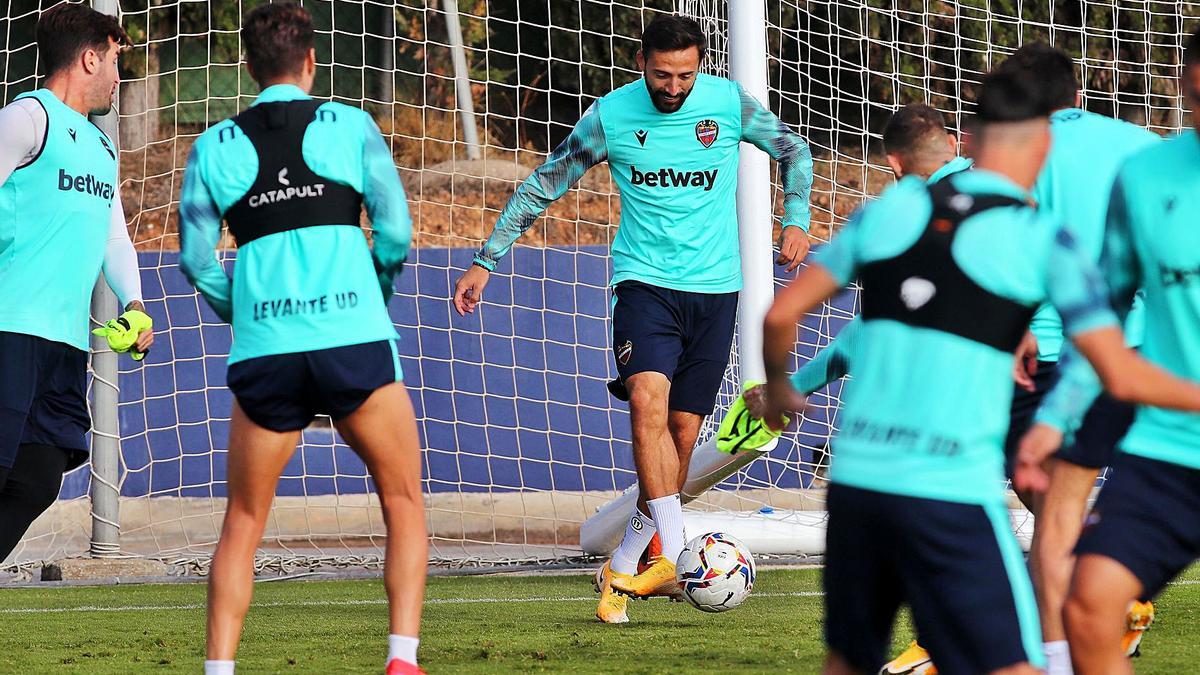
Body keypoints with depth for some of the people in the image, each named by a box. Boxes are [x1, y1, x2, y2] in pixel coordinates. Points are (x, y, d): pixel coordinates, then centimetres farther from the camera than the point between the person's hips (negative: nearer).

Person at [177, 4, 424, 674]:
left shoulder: (215, 145, 10)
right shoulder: (349, 125, 6)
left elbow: (197, 259, 9)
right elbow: (397, 232, 3)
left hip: (263, 352, 2)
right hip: (355, 341, -2)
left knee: (243, 523, 13)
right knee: (404, 504, 11)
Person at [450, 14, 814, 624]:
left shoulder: (728, 102, -2)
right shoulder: (611, 115, -4)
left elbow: (793, 150, 16)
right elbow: (543, 185, 7)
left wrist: (796, 219, 4)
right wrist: (486, 260, 7)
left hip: (715, 287, 2)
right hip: (644, 282, -2)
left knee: (682, 435, 1)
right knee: (649, 400, -26)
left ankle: (623, 568, 14)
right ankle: (676, 554, -29)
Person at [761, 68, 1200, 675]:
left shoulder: (891, 208, 9)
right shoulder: (1042, 240, -3)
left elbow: (781, 314, 11)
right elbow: (1120, 376, -5)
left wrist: (778, 386, 31)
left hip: (855, 476, 5)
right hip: (951, 490, -5)